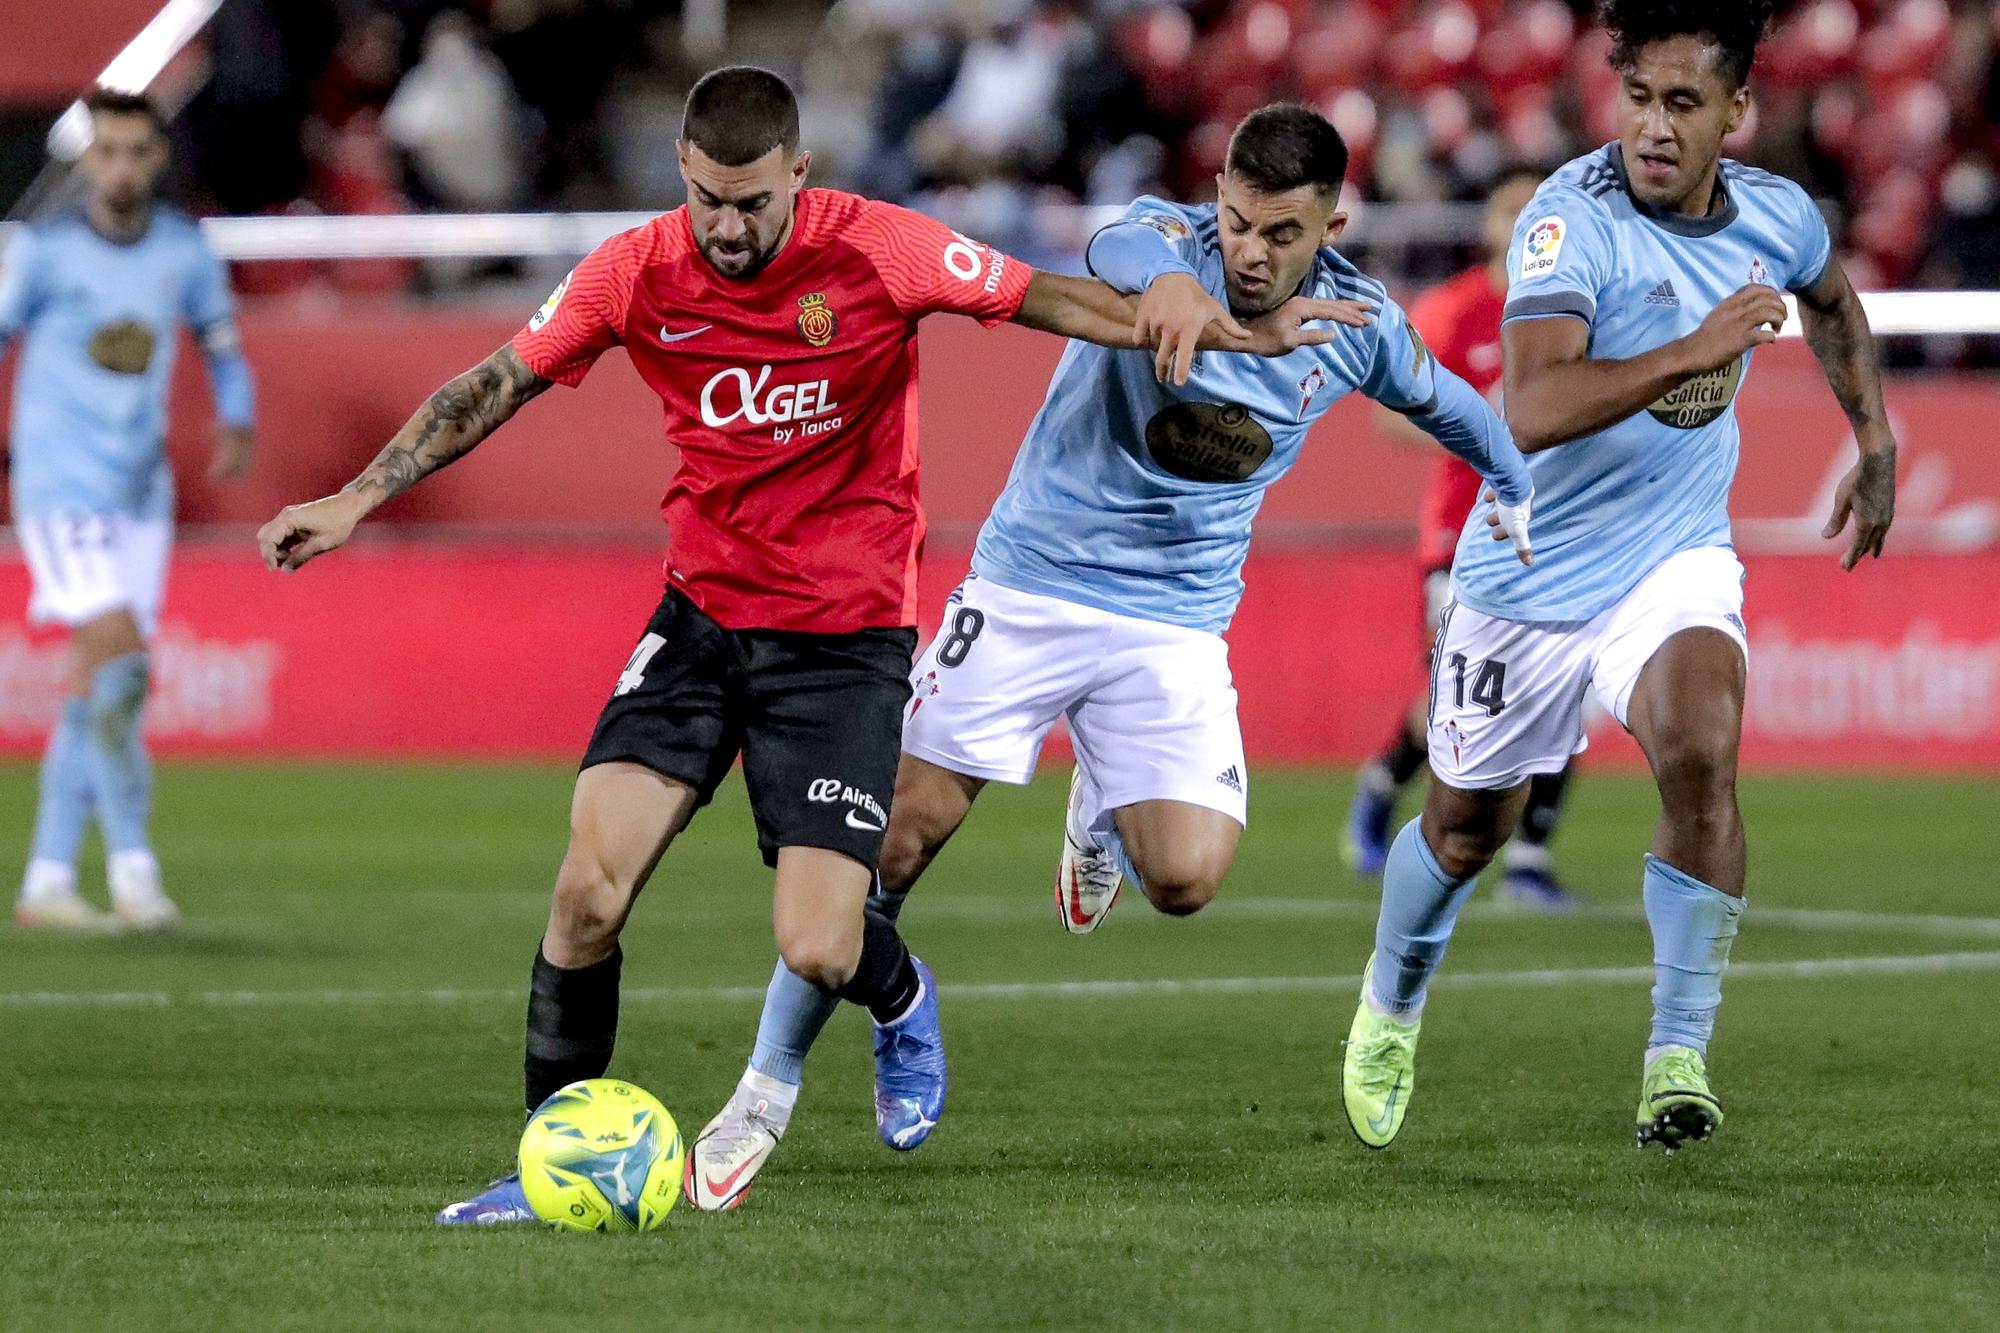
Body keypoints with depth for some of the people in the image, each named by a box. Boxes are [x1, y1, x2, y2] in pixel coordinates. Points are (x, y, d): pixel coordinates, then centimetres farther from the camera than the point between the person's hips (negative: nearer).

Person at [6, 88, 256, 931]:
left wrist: (236, 424, -2)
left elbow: (223, 346, 17)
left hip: (142, 494, 5)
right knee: (119, 661, -19)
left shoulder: (186, 251, 6)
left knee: (96, 693, 5)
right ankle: (132, 865, -15)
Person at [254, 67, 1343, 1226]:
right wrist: (358, 500, -4)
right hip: (703, 612, 3)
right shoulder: (637, 272, -6)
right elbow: (496, 387, 2)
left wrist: (1231, 334, -11)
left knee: (817, 953, -11)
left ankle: (901, 999, 29)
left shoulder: (881, 251, -14)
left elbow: (1045, 299, -5)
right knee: (590, 887, -14)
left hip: (847, 637, -3)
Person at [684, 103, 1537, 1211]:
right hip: (1030, 587, -2)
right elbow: (1125, 249, -41)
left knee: (1186, 879, -15)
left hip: (1177, 625, 2)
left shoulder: (1358, 327, -3)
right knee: (898, 834, -9)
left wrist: (1516, 490, 37)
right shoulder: (1172, 240, -14)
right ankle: (768, 1089, 5)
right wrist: (1166, 279, -65)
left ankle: (1102, 812, 24)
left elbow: (1442, 400, 21)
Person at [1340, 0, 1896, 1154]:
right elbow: (1533, 409, -40)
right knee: (1466, 830, 15)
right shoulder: (1574, 218, -25)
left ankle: (1680, 1058, -18)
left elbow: (1832, 300, 22)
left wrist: (1877, 446, 21)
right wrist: (1694, 350, -46)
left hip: (1675, 561, 2)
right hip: (1531, 574, -2)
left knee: (1701, 755, -27)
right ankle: (1391, 1011, 46)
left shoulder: (1777, 217, -6)